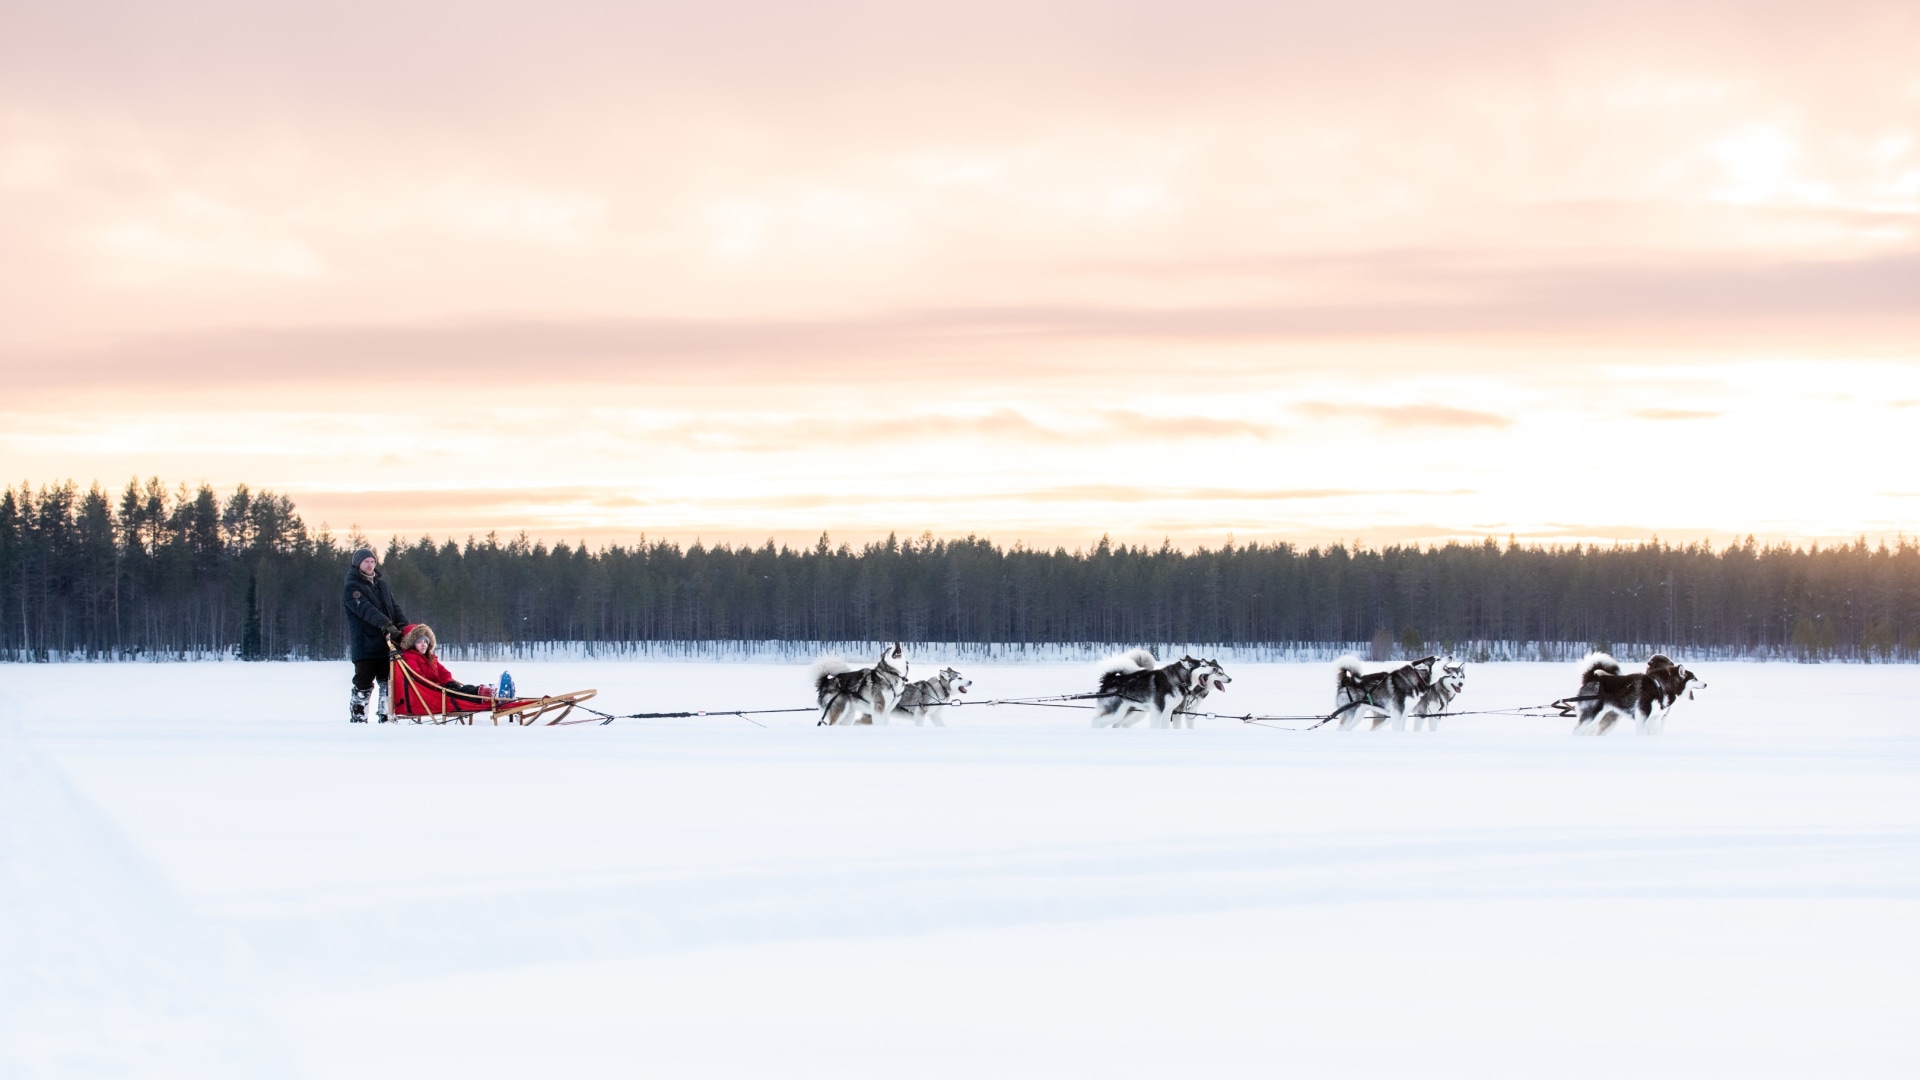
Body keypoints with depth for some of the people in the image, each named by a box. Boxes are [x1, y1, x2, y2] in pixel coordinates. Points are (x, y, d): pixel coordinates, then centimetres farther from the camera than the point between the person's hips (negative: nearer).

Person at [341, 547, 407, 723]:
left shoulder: (381, 584, 18)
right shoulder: (352, 588, -6)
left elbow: (394, 606, 13)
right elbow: (366, 610, -20)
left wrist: (402, 625, -8)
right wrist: (386, 624, -34)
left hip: (386, 645, 7)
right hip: (365, 647, -7)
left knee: (388, 682, 8)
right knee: (364, 685, -4)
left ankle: (386, 717, 14)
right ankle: (357, 718, 3)